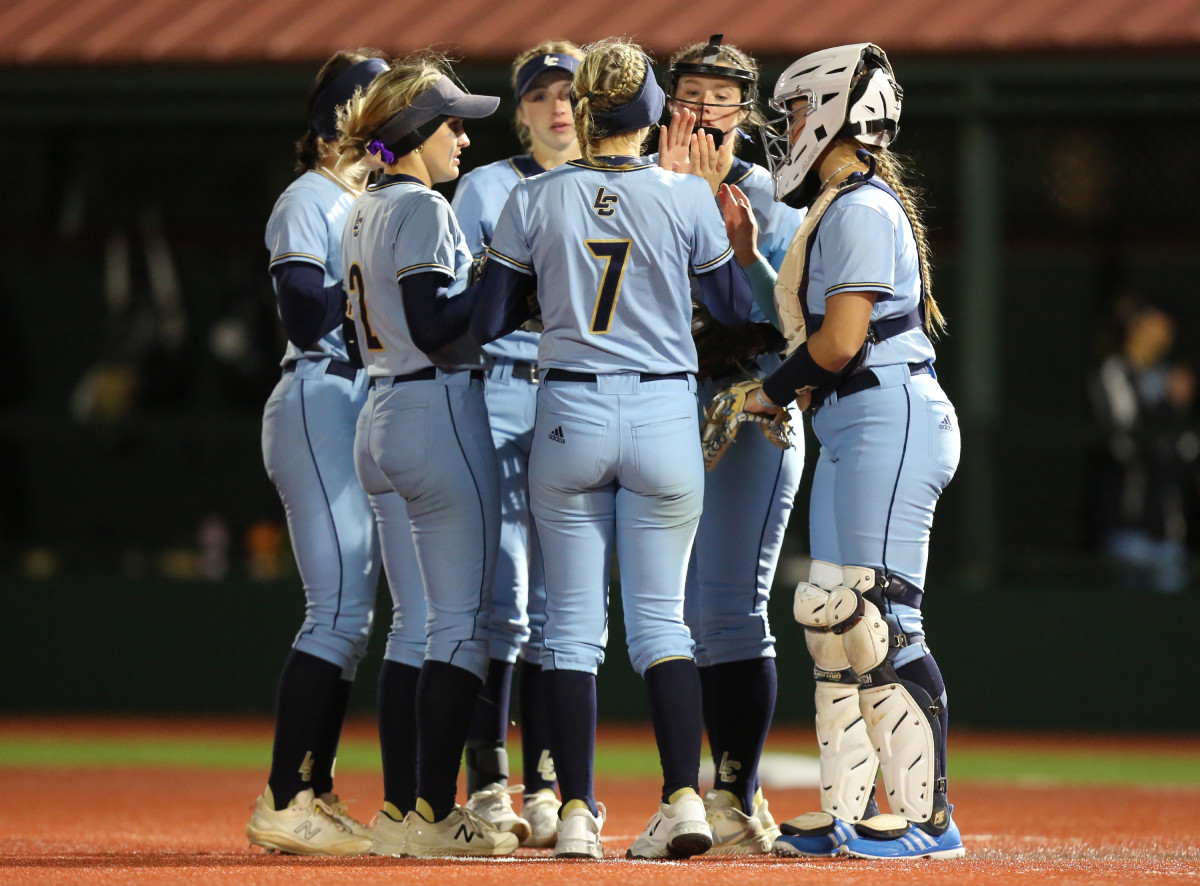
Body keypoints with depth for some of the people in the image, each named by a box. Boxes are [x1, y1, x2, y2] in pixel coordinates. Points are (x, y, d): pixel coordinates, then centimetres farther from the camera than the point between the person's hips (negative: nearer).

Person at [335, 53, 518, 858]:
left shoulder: (365, 212, 16)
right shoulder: (423, 209, -12)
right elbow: (434, 329, -19)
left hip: (382, 419, 9)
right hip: (442, 414, -9)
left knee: (415, 623, 11)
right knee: (462, 618, -6)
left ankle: (401, 809, 10)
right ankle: (434, 812, -9)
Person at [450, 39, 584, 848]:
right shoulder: (485, 189, 7)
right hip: (499, 393, -2)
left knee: (557, 603, 3)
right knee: (502, 595, -8)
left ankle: (544, 789, 7)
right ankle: (487, 785, -6)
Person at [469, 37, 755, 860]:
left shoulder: (536, 200, -1)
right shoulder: (686, 198, -4)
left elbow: (489, 322, 1)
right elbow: (738, 307, 5)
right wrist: (729, 228, 19)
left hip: (569, 417, 0)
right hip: (664, 418, 0)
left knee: (572, 622, 6)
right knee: (661, 615, 5)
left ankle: (577, 813, 2)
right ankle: (685, 795, -9)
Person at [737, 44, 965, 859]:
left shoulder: (859, 209, -11)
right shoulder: (841, 209, 20)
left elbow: (840, 341, -16)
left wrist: (771, 392, -4)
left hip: (889, 418, -11)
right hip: (851, 426, 11)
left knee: (878, 616, -13)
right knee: (831, 614, 8)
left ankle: (927, 815, -11)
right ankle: (847, 814, 10)